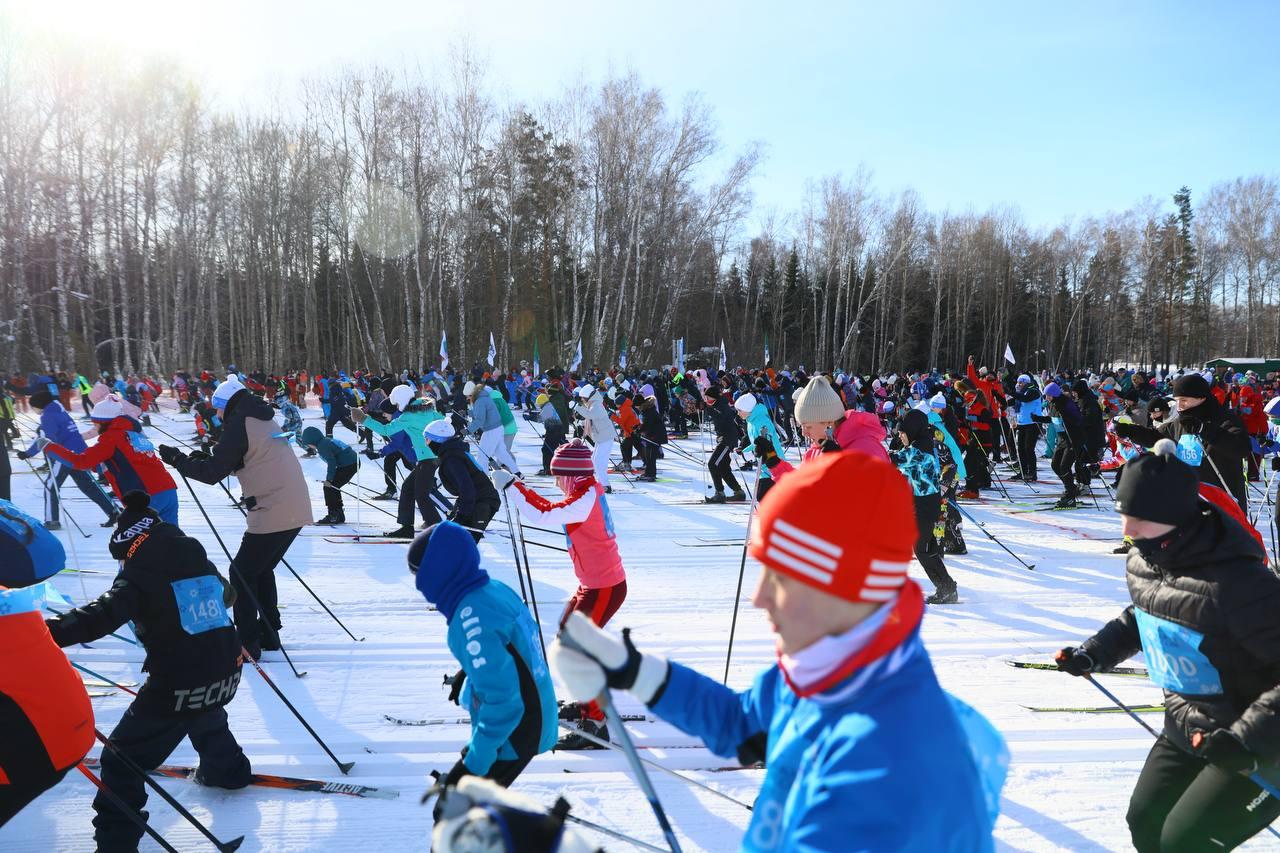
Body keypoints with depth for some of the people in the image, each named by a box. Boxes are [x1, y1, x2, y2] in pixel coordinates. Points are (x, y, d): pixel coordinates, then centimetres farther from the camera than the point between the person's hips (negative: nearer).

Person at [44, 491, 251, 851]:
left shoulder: (139, 576, -7)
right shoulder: (200, 561, 12)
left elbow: (101, 616, -25)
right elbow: (226, 594, 33)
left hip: (177, 688, -7)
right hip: (226, 676, 7)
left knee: (122, 761, 5)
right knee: (205, 715, 41)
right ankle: (227, 769, 58)